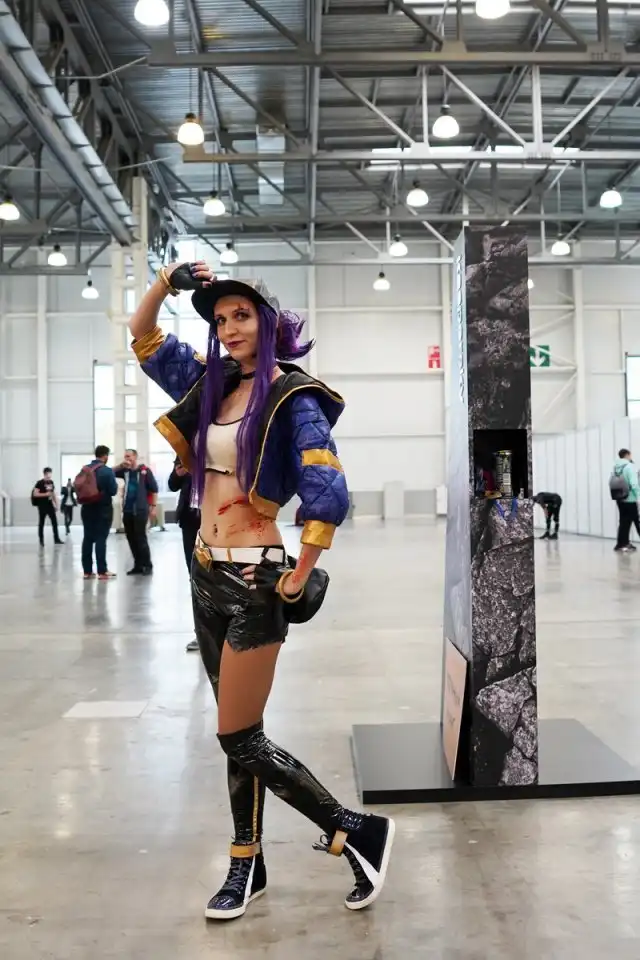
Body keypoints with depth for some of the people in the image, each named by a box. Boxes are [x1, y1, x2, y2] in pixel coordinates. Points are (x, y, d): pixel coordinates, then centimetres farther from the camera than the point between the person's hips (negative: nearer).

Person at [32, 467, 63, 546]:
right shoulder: (40, 483, -9)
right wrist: (45, 494, -20)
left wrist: (56, 504, 14)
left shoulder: (51, 482, 10)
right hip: (42, 505, -6)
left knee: (55, 522, 3)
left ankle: (56, 539, 9)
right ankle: (41, 540, 9)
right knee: (41, 523, 2)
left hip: (50, 505, 6)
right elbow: (35, 494, -13)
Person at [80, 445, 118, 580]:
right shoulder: (107, 471, -13)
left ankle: (87, 571, 11)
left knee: (88, 538, 8)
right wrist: (109, 486, 8)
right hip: (103, 509, -5)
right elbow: (113, 491, -12)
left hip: (87, 508, 6)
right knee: (101, 539, -4)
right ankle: (102, 572, -3)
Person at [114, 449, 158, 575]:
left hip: (140, 510, -6)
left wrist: (153, 507, -8)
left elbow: (154, 489, -4)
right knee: (131, 539, 7)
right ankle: (138, 565, 14)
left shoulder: (144, 471, -4)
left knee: (140, 538, -5)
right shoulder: (125, 471, 11)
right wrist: (121, 466, -4)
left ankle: (147, 565, 2)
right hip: (127, 510, 6)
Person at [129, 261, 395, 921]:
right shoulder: (210, 384, 9)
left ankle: (359, 833, 14)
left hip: (253, 581, -7)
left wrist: (300, 578, -16)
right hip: (204, 575, 7)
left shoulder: (291, 397, -12)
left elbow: (328, 495, -22)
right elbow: (144, 338, 19)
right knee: (238, 735, 15)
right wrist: (166, 282, 2)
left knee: (239, 740, -2)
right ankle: (247, 865, 31)